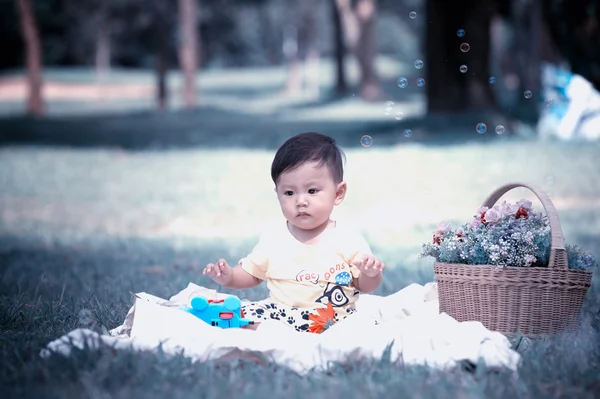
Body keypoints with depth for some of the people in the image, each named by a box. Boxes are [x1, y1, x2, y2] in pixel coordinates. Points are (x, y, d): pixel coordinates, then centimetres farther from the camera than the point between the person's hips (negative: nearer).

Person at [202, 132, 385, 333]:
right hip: (280, 314, 2)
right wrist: (228, 276, -3)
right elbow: (251, 275, 18)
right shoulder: (273, 237, 8)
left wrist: (371, 274, -17)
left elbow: (365, 286, 6)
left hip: (333, 320, -2)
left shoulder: (348, 239, 0)